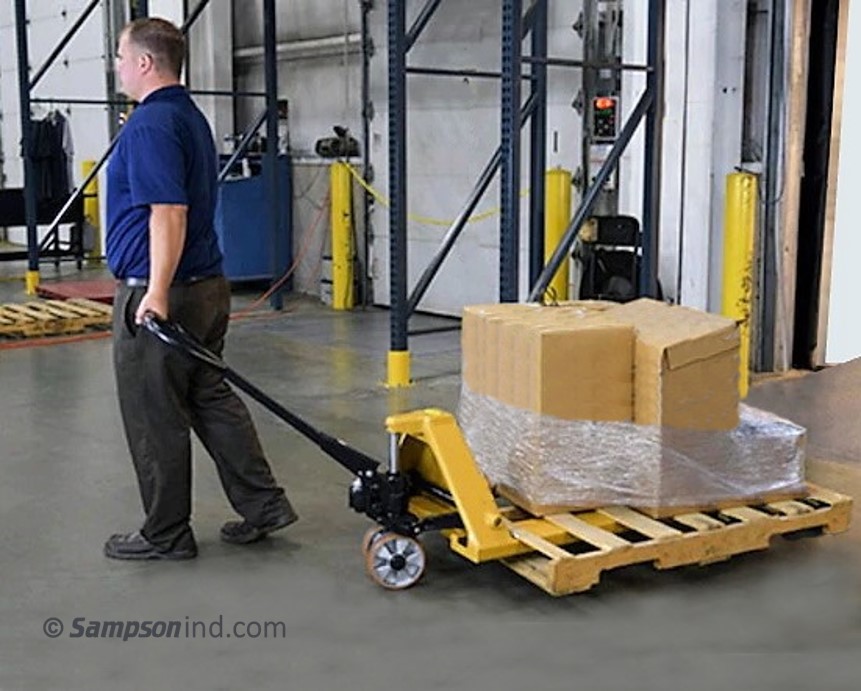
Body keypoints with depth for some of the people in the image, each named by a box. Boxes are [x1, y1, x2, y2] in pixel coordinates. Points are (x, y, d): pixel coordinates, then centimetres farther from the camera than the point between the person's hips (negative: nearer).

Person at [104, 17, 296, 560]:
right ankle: (262, 505, 16)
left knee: (155, 419, 2)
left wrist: (157, 292, -28)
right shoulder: (192, 117, 15)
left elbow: (168, 212, -26)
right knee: (212, 400, 14)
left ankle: (165, 535, 14)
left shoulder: (151, 123, -16)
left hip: (155, 296, -9)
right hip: (207, 287, 10)